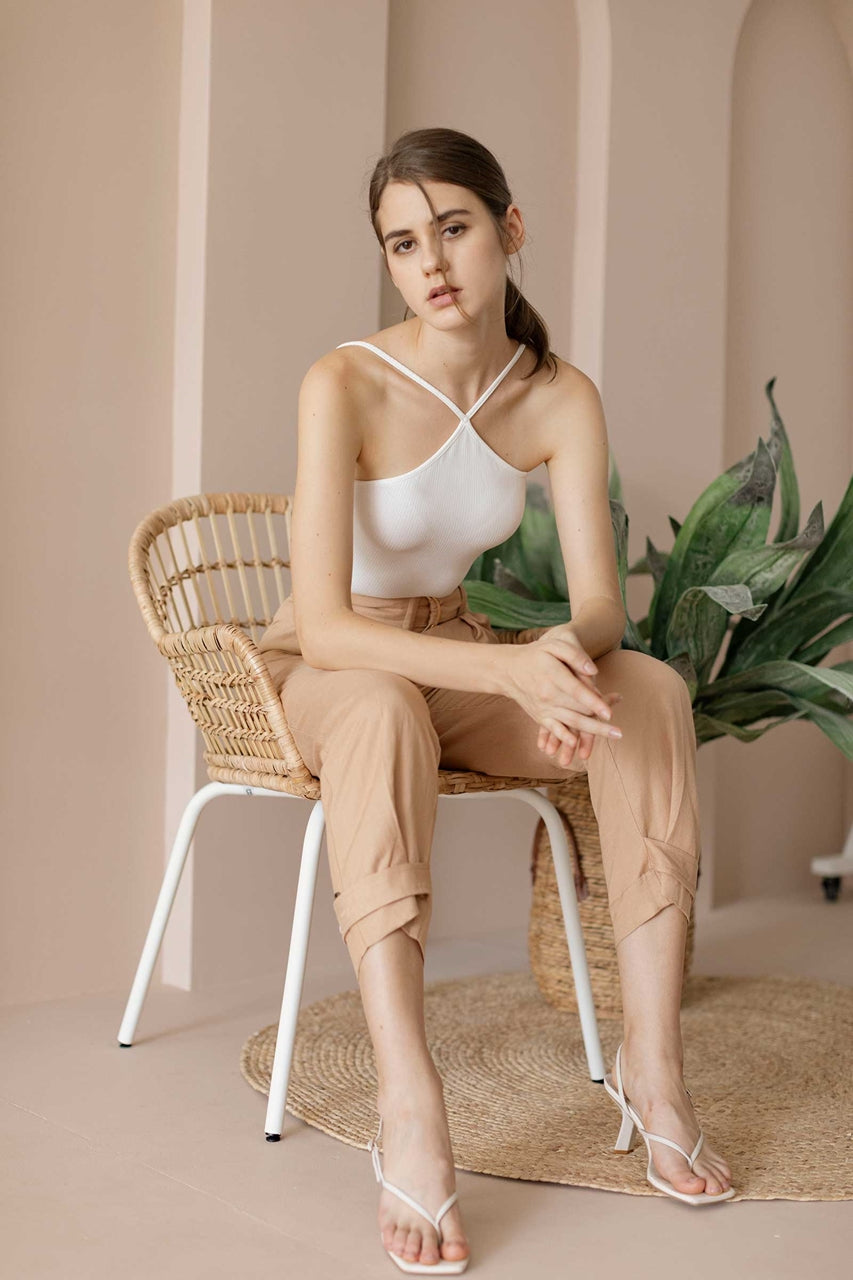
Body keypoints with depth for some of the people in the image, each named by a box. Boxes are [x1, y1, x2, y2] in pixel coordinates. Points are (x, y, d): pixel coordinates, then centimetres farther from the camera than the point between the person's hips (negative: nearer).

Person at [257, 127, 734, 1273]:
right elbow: (325, 626, -30)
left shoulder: (561, 399, -8)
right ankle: (409, 1105, -46)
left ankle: (653, 1056, -20)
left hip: (458, 667, 4)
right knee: (384, 709, -41)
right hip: (322, 674, -4)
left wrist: (569, 649, -36)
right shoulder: (347, 385, -22)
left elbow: (600, 602, -11)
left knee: (653, 692, -23)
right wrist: (509, 668, -43)